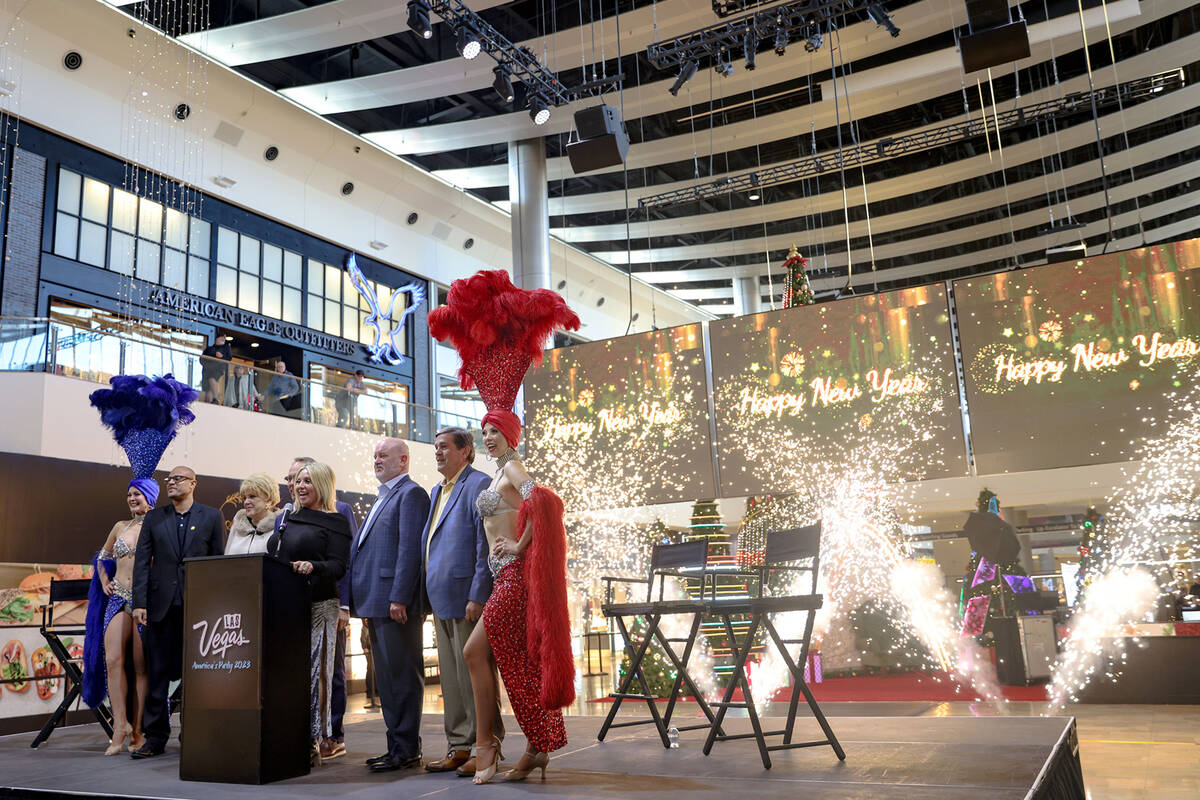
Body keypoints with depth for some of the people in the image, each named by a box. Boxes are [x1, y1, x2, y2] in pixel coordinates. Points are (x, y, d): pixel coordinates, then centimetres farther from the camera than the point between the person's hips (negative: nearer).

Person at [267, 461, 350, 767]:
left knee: (313, 672, -5)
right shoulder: (287, 520, 20)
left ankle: (313, 742, 0)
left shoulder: (335, 522, -1)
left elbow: (339, 566, -9)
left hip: (317, 606, -6)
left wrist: (313, 567, -27)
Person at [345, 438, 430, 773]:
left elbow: (410, 549, -16)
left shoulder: (411, 494, -8)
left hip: (397, 603, -10)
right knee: (386, 679, 13)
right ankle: (396, 744, 21)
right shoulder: (383, 498, 23)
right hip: (377, 602, 10)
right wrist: (365, 605, 19)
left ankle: (406, 750, 2)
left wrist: (399, 598, -22)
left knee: (403, 676, -4)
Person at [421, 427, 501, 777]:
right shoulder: (438, 491, 19)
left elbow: (485, 545, -16)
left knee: (474, 675, -3)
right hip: (443, 600, 9)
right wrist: (431, 595, 16)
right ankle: (459, 748, 23)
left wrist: (477, 597, -20)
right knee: (450, 678, 13)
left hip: (466, 599, -9)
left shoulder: (478, 485, -10)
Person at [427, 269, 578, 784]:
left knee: (475, 652, -8)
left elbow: (542, 504, -25)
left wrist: (518, 546, -17)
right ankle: (538, 749, 15)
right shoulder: (499, 474, 17)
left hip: (516, 573, -9)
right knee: (522, 661, 9)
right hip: (506, 573, 9)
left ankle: (484, 746, 0)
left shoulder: (515, 468, -10)